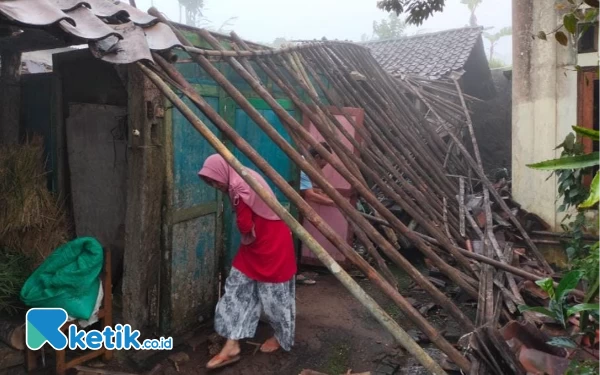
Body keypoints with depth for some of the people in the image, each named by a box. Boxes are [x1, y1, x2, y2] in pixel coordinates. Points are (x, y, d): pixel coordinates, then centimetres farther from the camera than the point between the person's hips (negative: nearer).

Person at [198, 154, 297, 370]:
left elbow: (245, 227, -24)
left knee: (273, 293, 6)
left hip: (272, 245, -10)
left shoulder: (241, 187, -25)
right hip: (256, 245, 10)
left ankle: (282, 338, 29)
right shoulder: (241, 182, 7)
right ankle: (232, 347, 10)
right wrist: (248, 238, 2)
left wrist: (248, 239, -5)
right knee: (238, 287, 6)